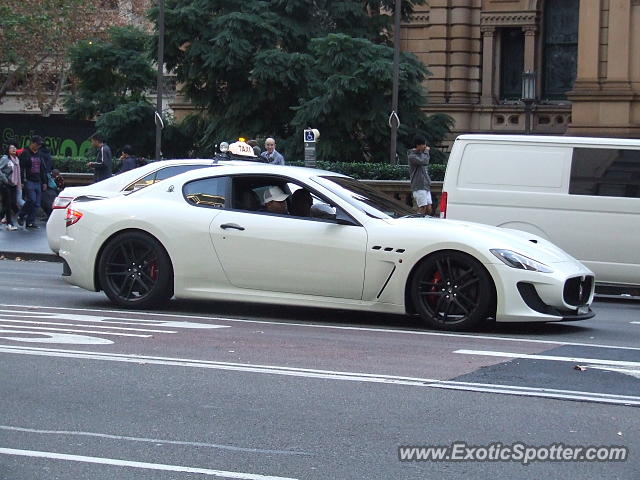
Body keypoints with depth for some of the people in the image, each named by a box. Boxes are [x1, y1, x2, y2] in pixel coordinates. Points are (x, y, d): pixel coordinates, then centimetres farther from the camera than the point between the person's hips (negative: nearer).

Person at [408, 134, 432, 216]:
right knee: (422, 208, -11)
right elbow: (424, 162, -26)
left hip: (426, 187, 9)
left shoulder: (420, 154, 18)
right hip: (418, 187, -9)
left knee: (429, 209, 5)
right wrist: (426, 152, -9)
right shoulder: (412, 156, -11)